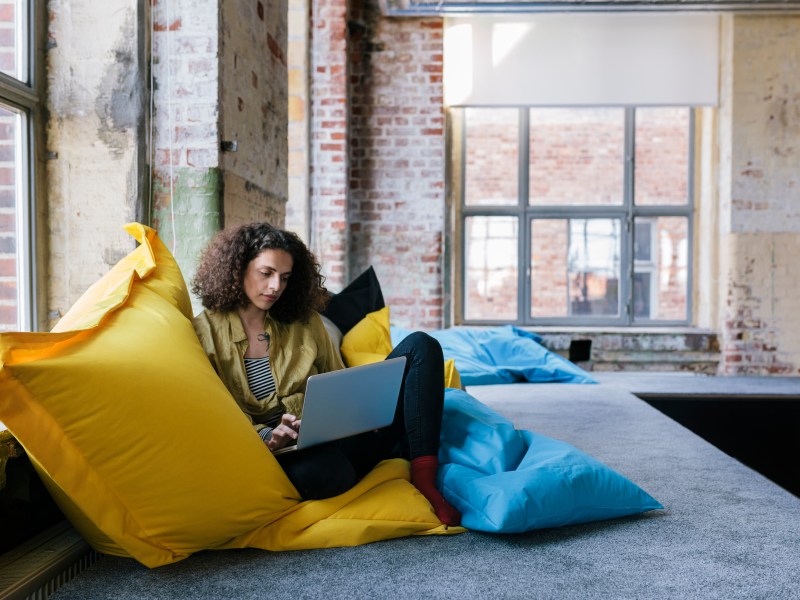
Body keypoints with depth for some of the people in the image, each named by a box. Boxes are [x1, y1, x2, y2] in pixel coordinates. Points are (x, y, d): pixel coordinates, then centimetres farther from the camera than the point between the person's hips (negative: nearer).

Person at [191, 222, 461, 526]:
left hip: (338, 433, 5)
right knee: (317, 471, -43)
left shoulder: (304, 320, 12)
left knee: (420, 346, -9)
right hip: (284, 454, -4)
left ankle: (424, 479, -20)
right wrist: (267, 435, -23)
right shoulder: (204, 333, 1)